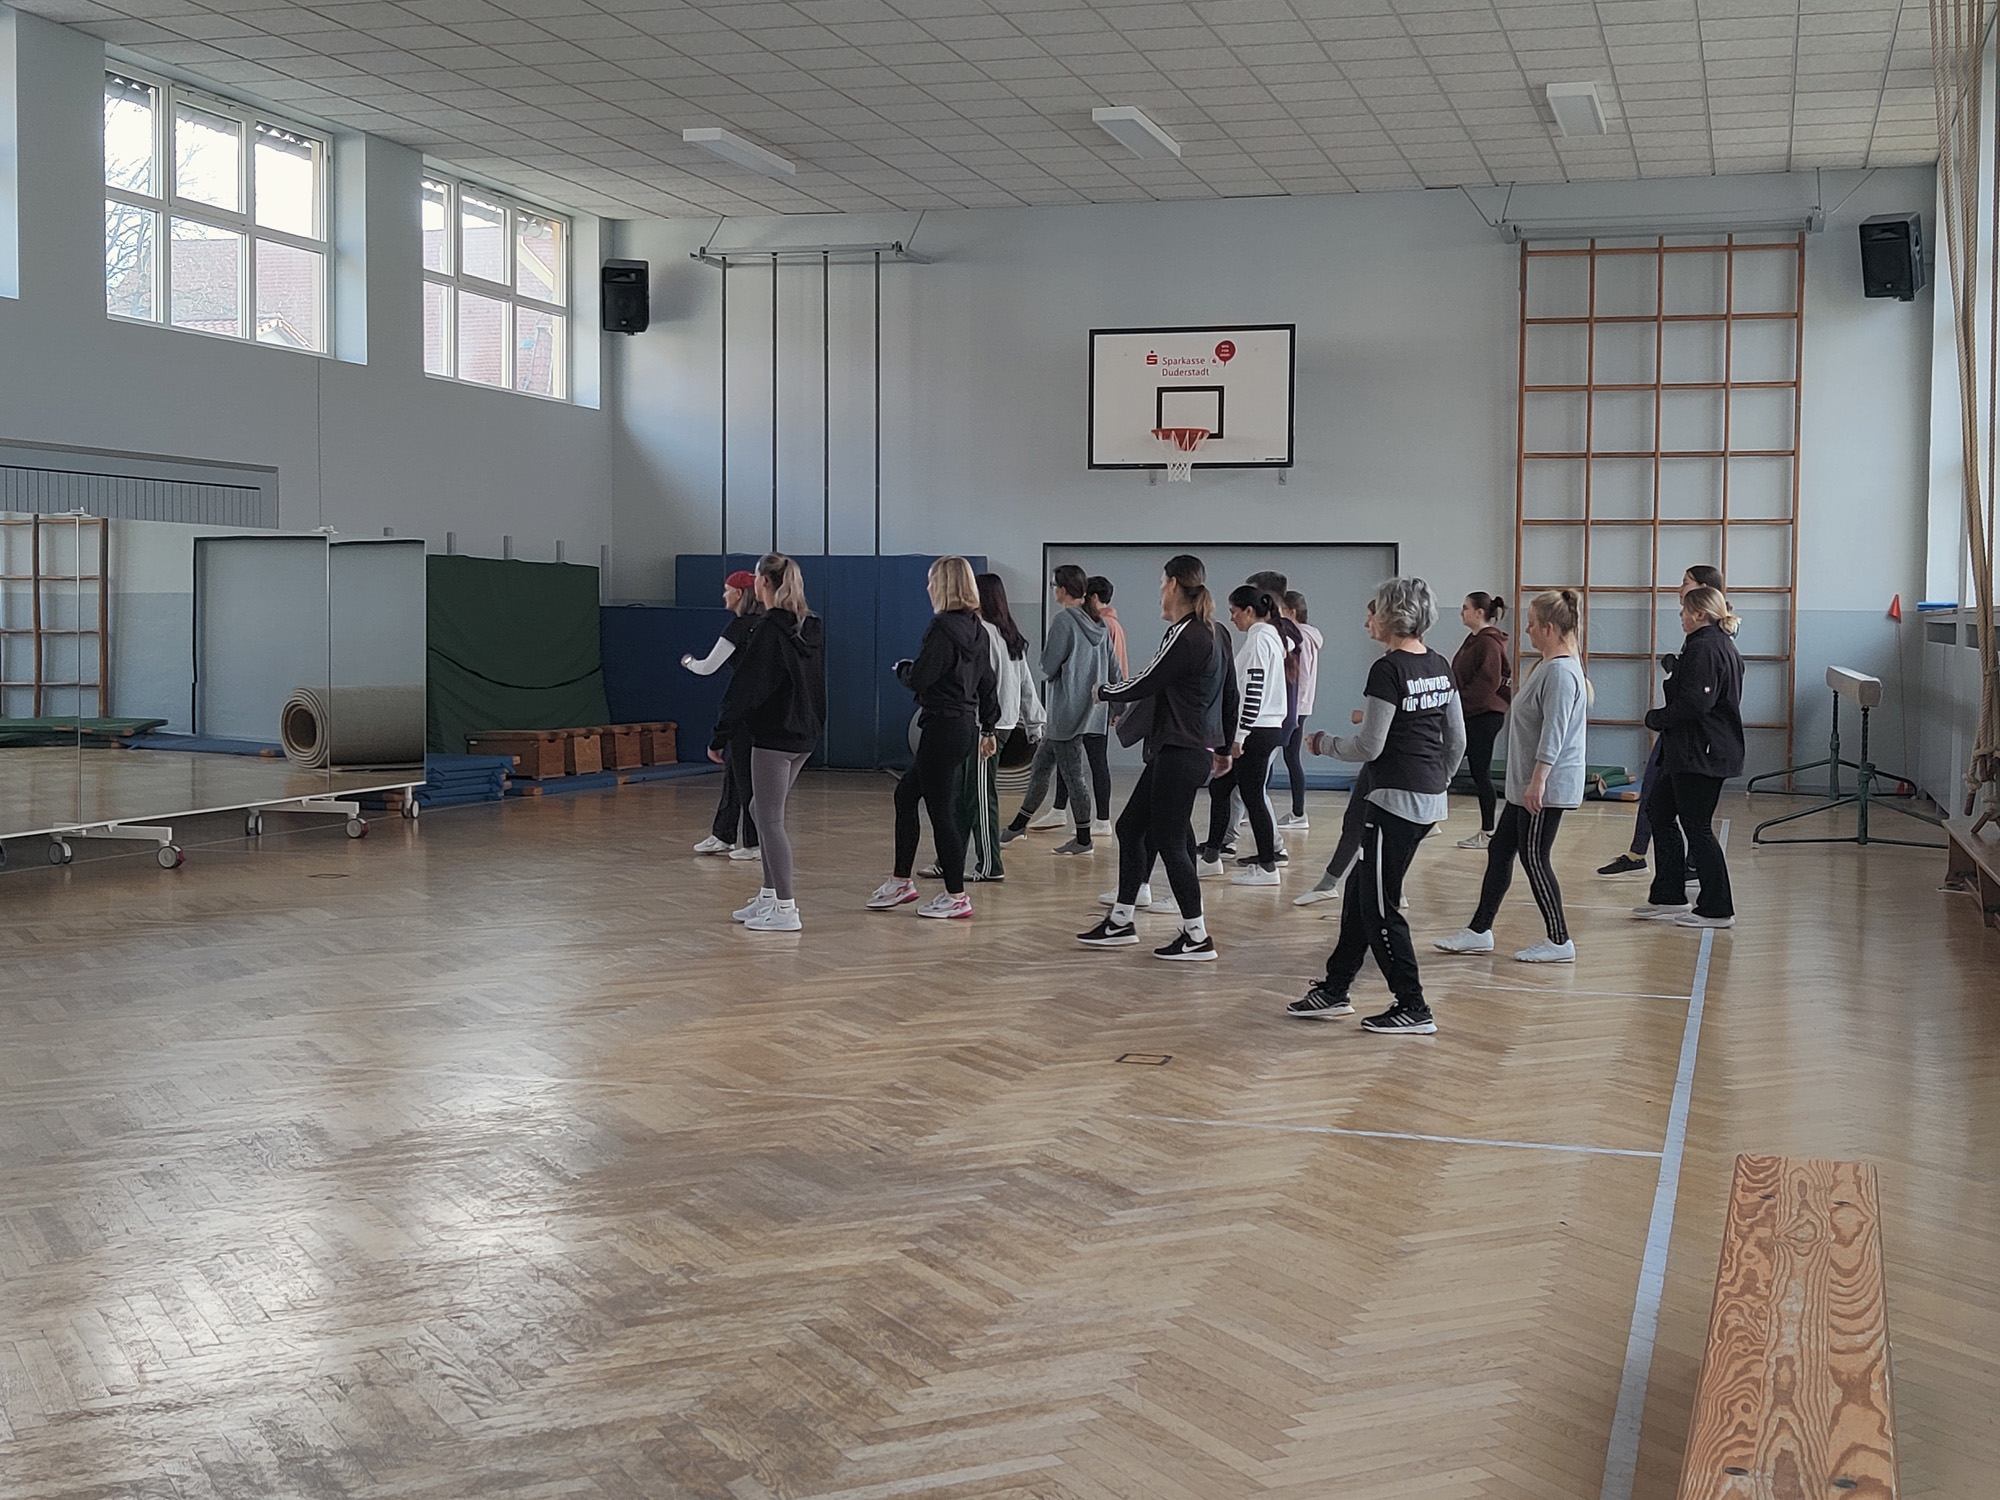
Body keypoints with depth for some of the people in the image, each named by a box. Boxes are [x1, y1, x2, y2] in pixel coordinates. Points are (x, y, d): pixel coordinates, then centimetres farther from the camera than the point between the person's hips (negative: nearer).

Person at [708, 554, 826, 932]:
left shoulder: (769, 630, -15)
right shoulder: (811, 627, 10)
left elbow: (745, 689, -15)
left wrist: (720, 738, -11)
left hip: (773, 736, -9)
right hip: (804, 734, 9)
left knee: (770, 819, -3)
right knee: (762, 810, 19)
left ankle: (785, 909, -2)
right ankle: (769, 895, 23)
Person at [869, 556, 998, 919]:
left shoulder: (942, 627, -16)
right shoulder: (976, 628, 10)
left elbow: (918, 679, -18)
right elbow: (989, 681, 16)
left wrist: (902, 668, 5)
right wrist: (987, 728, 23)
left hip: (943, 726, -9)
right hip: (968, 724, 9)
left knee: (939, 808, -1)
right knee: (905, 793, 18)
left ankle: (956, 896, 4)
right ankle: (901, 881, 24)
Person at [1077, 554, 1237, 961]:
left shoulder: (1185, 636, -16)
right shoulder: (1215, 634, 13)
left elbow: (1144, 685, -12)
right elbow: (1231, 696, 19)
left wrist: (1103, 692, 6)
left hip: (1179, 755, -10)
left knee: (1169, 842, -4)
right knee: (1131, 828, 14)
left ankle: (1197, 937, 3)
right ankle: (1120, 922, 21)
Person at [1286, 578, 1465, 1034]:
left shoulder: (1388, 670, -16)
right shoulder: (1440, 666, 9)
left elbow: (1369, 746, -16)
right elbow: (1456, 739, 14)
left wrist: (1323, 744, 1)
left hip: (1395, 800, -9)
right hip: (1430, 799, 9)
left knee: (1379, 906, 0)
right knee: (1361, 891, 17)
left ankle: (1414, 1008, 3)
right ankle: (1334, 990, 24)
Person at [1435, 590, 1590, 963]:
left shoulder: (1561, 672, -19)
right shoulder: (1547, 666, 14)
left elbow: (1554, 733, -24)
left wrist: (1538, 780, -26)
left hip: (1547, 787, -11)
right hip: (1527, 785, 11)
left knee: (1534, 859, -3)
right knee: (1499, 850, 13)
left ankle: (1560, 942, 6)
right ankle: (1479, 931, 21)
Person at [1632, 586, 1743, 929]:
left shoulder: (1704, 647, -17)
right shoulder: (1721, 644, 17)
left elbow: (1695, 703, -24)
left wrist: (1656, 719, -11)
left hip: (1701, 755, -11)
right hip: (1689, 753, 11)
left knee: (1696, 827, -5)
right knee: (1658, 812, 17)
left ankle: (1716, 909, 1)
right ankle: (1669, 897, 22)